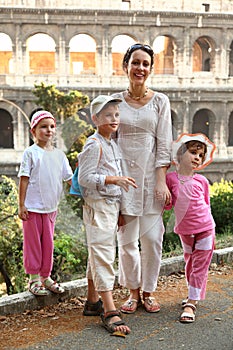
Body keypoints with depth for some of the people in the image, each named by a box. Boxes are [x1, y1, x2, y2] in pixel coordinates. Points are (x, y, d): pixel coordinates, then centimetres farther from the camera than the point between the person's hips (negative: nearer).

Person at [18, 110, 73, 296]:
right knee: (33, 242, 5)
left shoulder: (59, 154, 7)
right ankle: (34, 278, 15)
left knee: (48, 242, 13)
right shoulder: (31, 153, -7)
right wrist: (21, 205, -10)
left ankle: (46, 276, 25)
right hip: (33, 207, -5)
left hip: (51, 207, 5)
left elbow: (70, 177, 9)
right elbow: (24, 179, -8)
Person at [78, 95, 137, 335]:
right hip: (98, 205, -9)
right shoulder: (94, 145, -13)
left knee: (99, 254, 15)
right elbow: (84, 178, -18)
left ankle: (92, 302, 27)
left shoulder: (112, 144, 14)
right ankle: (110, 313, -8)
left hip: (111, 205, 9)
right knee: (102, 255, -9)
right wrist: (113, 179, -26)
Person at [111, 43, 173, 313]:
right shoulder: (115, 100, 6)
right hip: (123, 174, 0)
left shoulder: (160, 101, 5)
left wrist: (161, 180, -8)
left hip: (151, 174, 0)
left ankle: (148, 292, 19)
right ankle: (133, 292, 21)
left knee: (151, 237, 1)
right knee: (127, 239, 3)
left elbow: (164, 144, 1)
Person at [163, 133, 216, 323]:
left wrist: (212, 234, 9)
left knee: (200, 265, -2)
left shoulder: (202, 181, -3)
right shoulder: (170, 178, -5)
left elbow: (207, 205, 7)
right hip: (184, 230, 1)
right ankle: (194, 296, 33)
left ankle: (191, 303, 2)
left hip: (205, 229, -1)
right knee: (189, 263, 15)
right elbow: (167, 205, 3)